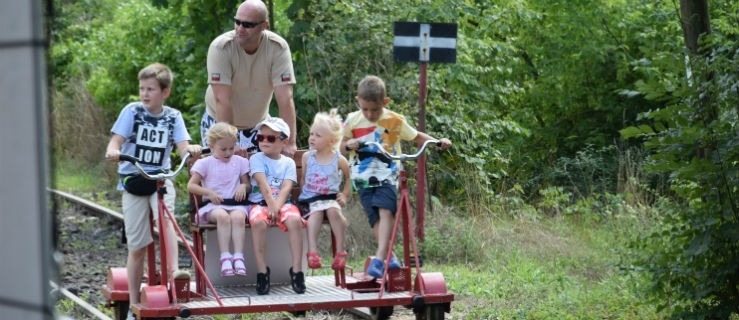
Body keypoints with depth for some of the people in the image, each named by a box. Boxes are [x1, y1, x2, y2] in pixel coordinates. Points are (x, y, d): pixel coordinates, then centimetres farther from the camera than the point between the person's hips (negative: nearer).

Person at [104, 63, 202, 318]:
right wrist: (113, 152, -31)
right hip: (133, 179, -1)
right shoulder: (132, 111, -3)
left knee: (165, 217, -32)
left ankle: (173, 271, -41)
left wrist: (192, 150, -30)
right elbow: (116, 141, -8)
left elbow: (183, 146, -7)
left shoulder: (173, 116, 2)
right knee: (137, 247, 3)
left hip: (161, 178, 1)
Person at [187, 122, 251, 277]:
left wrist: (244, 186, -3)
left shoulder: (240, 161, 17)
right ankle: (225, 257, -41)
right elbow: (191, 185, 5)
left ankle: (238, 257, -42)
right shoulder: (205, 163, 9)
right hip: (213, 205, -2)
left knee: (238, 217, -35)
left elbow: (248, 184, 22)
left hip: (236, 203, 2)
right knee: (222, 216, -37)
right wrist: (209, 192, -10)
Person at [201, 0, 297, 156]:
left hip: (258, 124, 2)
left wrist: (290, 142, -29)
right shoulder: (220, 48, -25)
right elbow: (222, 100, -28)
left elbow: (285, 99, -23)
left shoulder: (278, 48, -20)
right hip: (220, 123, -2)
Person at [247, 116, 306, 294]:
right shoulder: (256, 159, 7)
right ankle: (261, 271, -28)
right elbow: (263, 184, -7)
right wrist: (271, 204, -20)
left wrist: (277, 206, -19)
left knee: (295, 220, -31)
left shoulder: (288, 162, 12)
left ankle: (297, 269, -26)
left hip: (282, 203, 1)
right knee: (258, 221, -35)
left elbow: (286, 188, -3)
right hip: (260, 202, -1)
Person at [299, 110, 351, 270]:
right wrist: (303, 194, 9)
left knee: (333, 210, -33)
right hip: (310, 199, 1)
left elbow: (350, 177, 16)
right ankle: (312, 250, -41)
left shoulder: (339, 160, 3)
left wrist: (345, 195, 8)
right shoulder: (307, 157, 8)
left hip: (331, 197, -1)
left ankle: (340, 250, -24)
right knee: (316, 213, -33)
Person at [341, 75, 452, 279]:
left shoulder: (395, 121, 2)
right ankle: (388, 257, -2)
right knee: (375, 216, -10)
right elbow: (339, 145, 12)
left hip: (387, 174, -2)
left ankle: (379, 258, -29)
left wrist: (438, 142, -3)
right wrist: (348, 144, -11)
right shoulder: (352, 121, 4)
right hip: (363, 177, 2)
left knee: (385, 210, -21)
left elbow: (416, 136, 13)